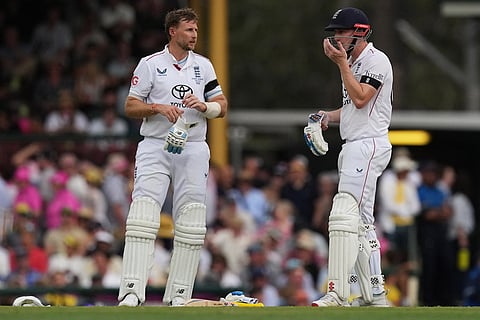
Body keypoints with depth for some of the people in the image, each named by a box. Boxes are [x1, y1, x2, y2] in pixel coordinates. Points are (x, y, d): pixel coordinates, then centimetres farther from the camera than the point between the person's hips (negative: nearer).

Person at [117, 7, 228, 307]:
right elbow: (130, 106, 2)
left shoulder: (203, 65, 12)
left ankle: (179, 294, 4)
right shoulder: (150, 64, 3)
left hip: (193, 150, 3)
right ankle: (132, 290, -20)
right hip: (155, 147, -3)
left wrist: (203, 105, -8)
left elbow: (222, 107, 13)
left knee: (191, 223, -1)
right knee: (143, 214, -16)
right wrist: (158, 107, -15)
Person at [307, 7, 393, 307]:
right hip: (354, 147, 11)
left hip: (369, 144, -11)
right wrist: (329, 116, 10)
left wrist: (341, 63, -17)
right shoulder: (354, 63, 20)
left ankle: (337, 293, -28)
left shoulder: (376, 60, -10)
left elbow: (360, 99, -21)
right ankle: (374, 294, 18)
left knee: (344, 214, -20)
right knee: (362, 223, 13)